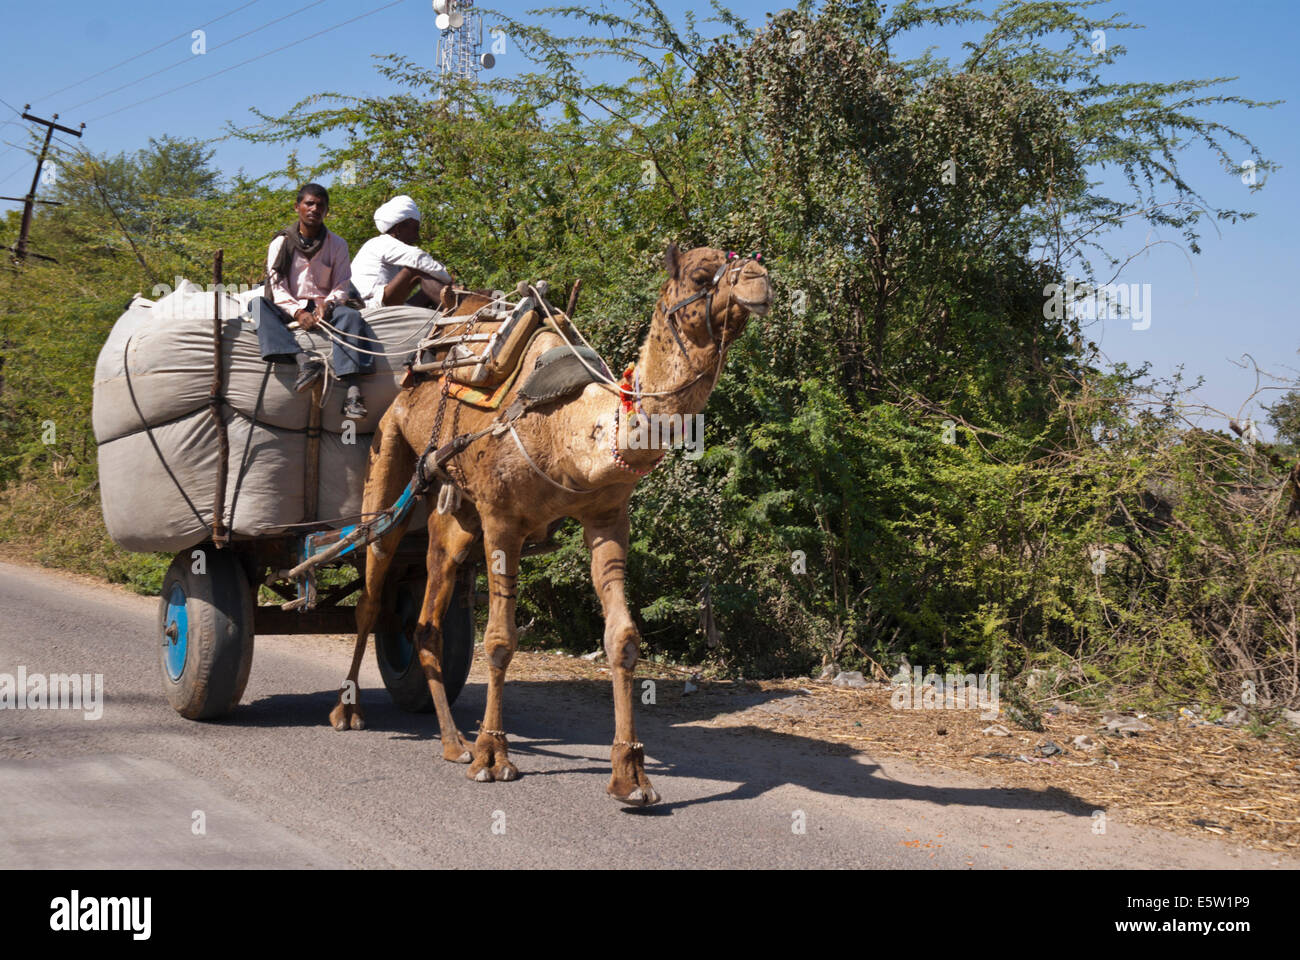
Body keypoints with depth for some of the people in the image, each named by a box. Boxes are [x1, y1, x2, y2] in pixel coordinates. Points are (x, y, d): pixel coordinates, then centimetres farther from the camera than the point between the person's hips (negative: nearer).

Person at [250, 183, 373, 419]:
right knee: (259, 304, -31)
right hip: (289, 309, 0)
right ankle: (303, 360, -53)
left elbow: (342, 286, 6)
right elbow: (276, 286, -2)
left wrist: (327, 304, -17)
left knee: (350, 315, -33)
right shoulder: (281, 243, 6)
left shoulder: (337, 245, 10)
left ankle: (353, 389, -49)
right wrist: (298, 312, -19)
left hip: (325, 308, 0)